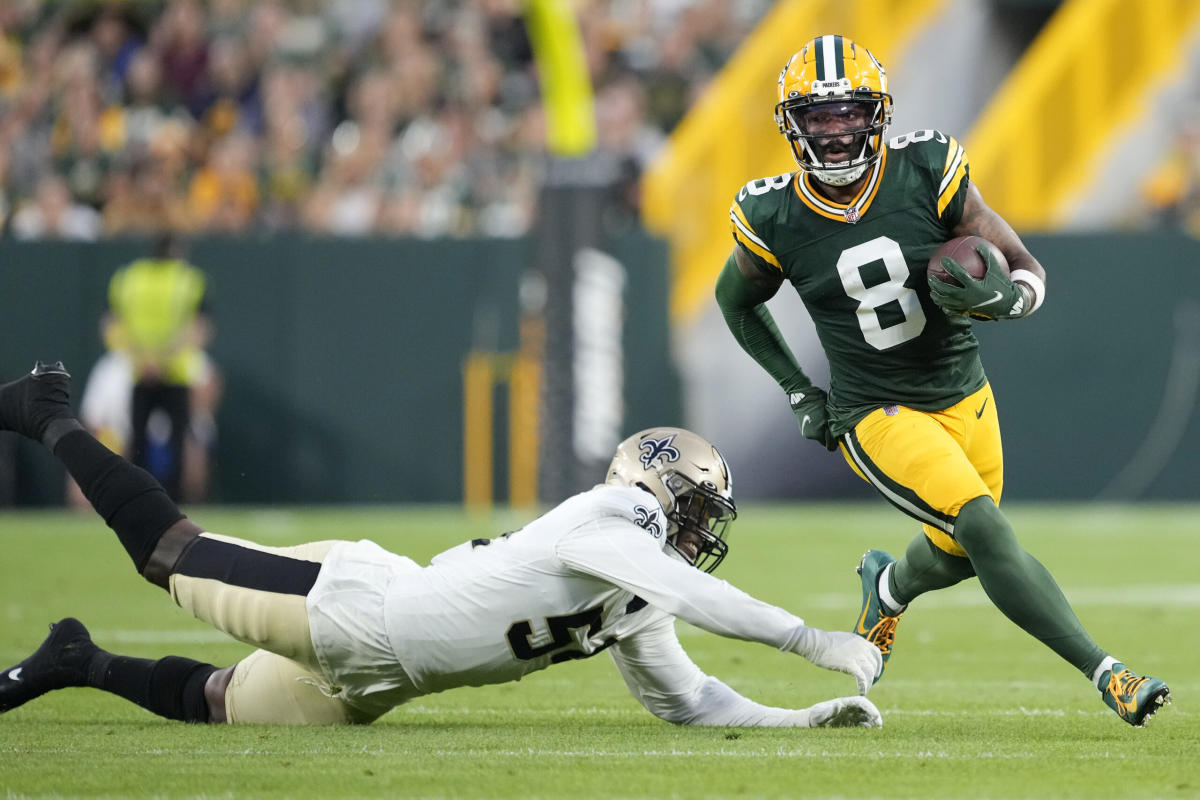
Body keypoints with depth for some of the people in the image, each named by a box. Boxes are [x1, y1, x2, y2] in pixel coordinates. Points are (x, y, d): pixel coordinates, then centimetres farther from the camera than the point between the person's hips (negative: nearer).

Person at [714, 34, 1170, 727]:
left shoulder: (928, 172, -13)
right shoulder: (775, 221, -13)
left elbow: (1030, 274, -8)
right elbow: (737, 303, 10)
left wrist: (999, 299, -31)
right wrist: (798, 391, 4)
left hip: (964, 397, 3)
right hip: (876, 414, -3)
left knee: (961, 555, 19)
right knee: (985, 528, -23)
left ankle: (889, 586, 56)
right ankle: (1105, 673, -21)